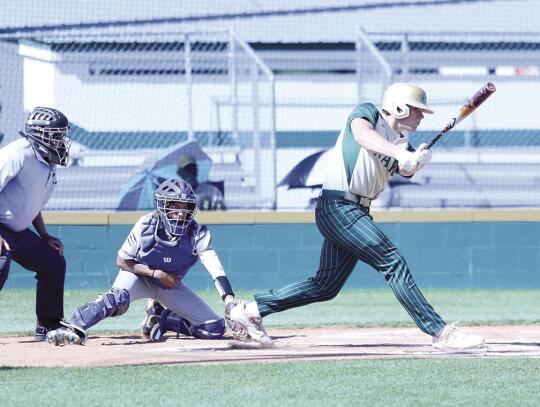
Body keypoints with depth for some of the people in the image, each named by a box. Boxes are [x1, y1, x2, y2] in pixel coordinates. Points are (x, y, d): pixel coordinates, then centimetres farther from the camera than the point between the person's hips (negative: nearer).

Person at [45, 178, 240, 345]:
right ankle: (71, 328, -43)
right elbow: (122, 261, -14)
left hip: (171, 286, 3)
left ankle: (164, 321, 10)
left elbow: (216, 269, -32)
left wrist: (230, 300, -47)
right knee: (118, 298, -39)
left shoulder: (197, 234, -22)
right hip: (140, 275, -3)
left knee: (216, 329, -8)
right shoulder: (146, 225, -24)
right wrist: (156, 273, -24)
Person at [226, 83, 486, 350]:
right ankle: (441, 333, -17)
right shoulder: (367, 113, -3)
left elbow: (406, 170, -5)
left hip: (356, 213, 9)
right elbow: (362, 134, -26)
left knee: (326, 286, 11)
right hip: (339, 206, -9)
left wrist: (416, 162, -29)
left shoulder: (401, 143, 16)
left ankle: (251, 309, 20)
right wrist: (401, 153, -40)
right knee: (393, 263, -15)